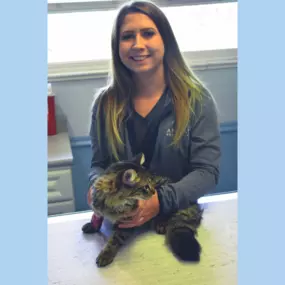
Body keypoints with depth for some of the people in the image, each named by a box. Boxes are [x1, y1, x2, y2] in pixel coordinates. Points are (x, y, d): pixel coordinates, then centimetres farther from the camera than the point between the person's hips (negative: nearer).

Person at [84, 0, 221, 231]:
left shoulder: (196, 99, -4)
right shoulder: (106, 103, 4)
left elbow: (207, 171, -7)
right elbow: (99, 164, 9)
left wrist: (162, 200, -24)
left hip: (178, 219, -2)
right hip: (122, 223, 3)